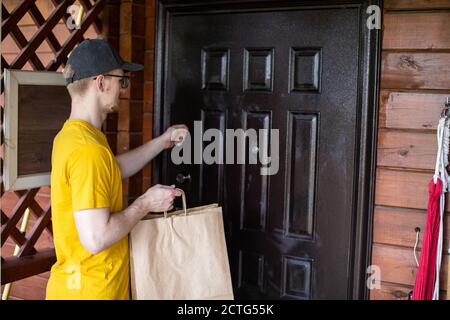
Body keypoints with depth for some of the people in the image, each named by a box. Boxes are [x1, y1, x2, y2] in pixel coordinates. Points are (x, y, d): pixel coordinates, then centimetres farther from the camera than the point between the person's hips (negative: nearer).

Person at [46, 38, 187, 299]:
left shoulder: (71, 134, 5)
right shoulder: (88, 150, -26)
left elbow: (116, 169, 23)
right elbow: (96, 239, -30)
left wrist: (163, 141, 19)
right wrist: (146, 203, -16)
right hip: (90, 290, -9)